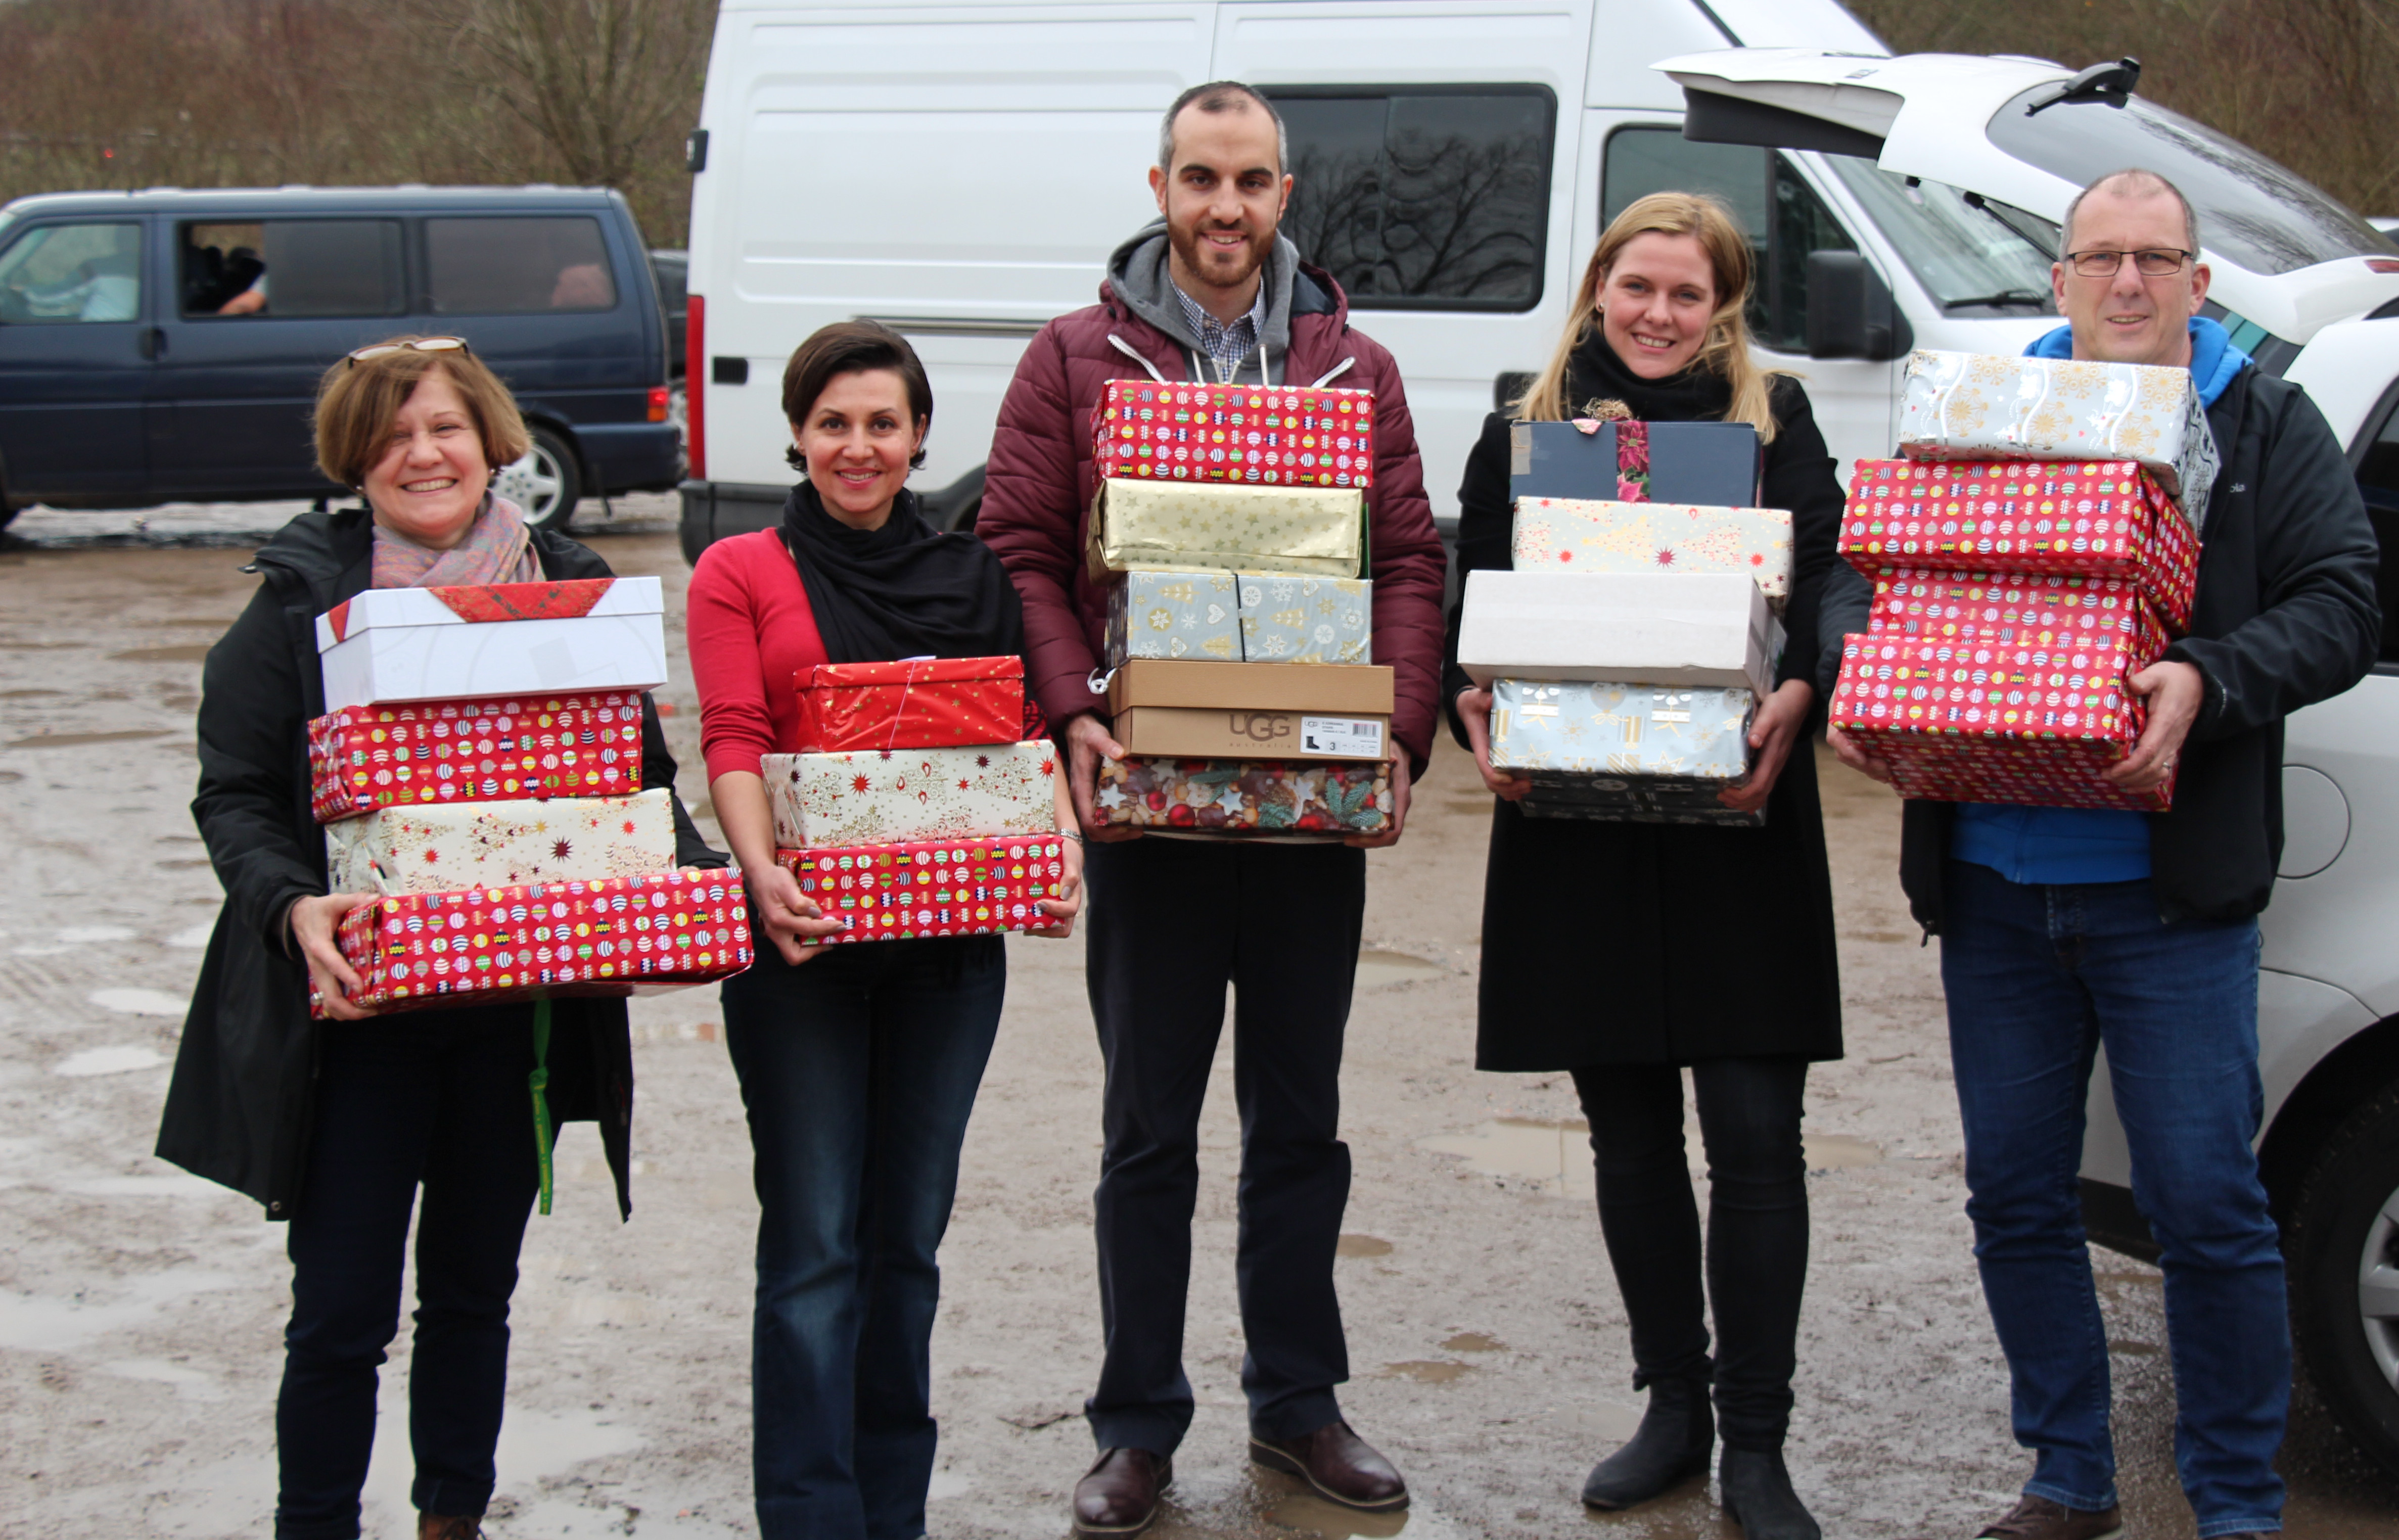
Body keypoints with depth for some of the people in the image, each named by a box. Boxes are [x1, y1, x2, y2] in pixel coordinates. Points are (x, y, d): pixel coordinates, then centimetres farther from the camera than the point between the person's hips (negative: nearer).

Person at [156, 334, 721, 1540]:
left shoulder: (570, 588, 5)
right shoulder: (302, 596, -3)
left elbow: (640, 774, 11)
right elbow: (233, 795, -3)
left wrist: (683, 874, -9)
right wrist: (294, 908, -22)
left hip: (522, 1010, 3)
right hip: (357, 1005, -3)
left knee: (475, 1291, 16)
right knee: (341, 1314, -2)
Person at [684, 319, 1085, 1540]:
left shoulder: (972, 575, 14)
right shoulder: (740, 574, 4)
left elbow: (1023, 730, 8)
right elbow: (733, 740, -7)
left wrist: (1061, 844, -10)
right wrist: (763, 871, -24)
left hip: (949, 936, 3)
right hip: (803, 939, -3)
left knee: (908, 1237, 10)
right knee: (815, 1246, -4)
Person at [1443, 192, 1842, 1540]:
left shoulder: (1778, 421, 7)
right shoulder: (1523, 437, 10)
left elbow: (1830, 584, -2)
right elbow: (1475, 614, 9)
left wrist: (1795, 700, -21)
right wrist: (1473, 711, -11)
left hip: (1739, 820, -2)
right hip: (1574, 828, 2)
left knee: (1755, 1134, -4)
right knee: (1631, 1133, 10)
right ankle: (1674, 1406, 24)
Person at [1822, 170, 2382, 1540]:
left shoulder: (2266, 427, 5)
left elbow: (2342, 607, -4)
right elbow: (1864, 572, 12)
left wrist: (2209, 684, -21)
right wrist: (1855, 674, -9)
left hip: (2170, 892, -3)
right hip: (1992, 886, 4)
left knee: (2205, 1203, -3)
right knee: (2016, 1193, 10)